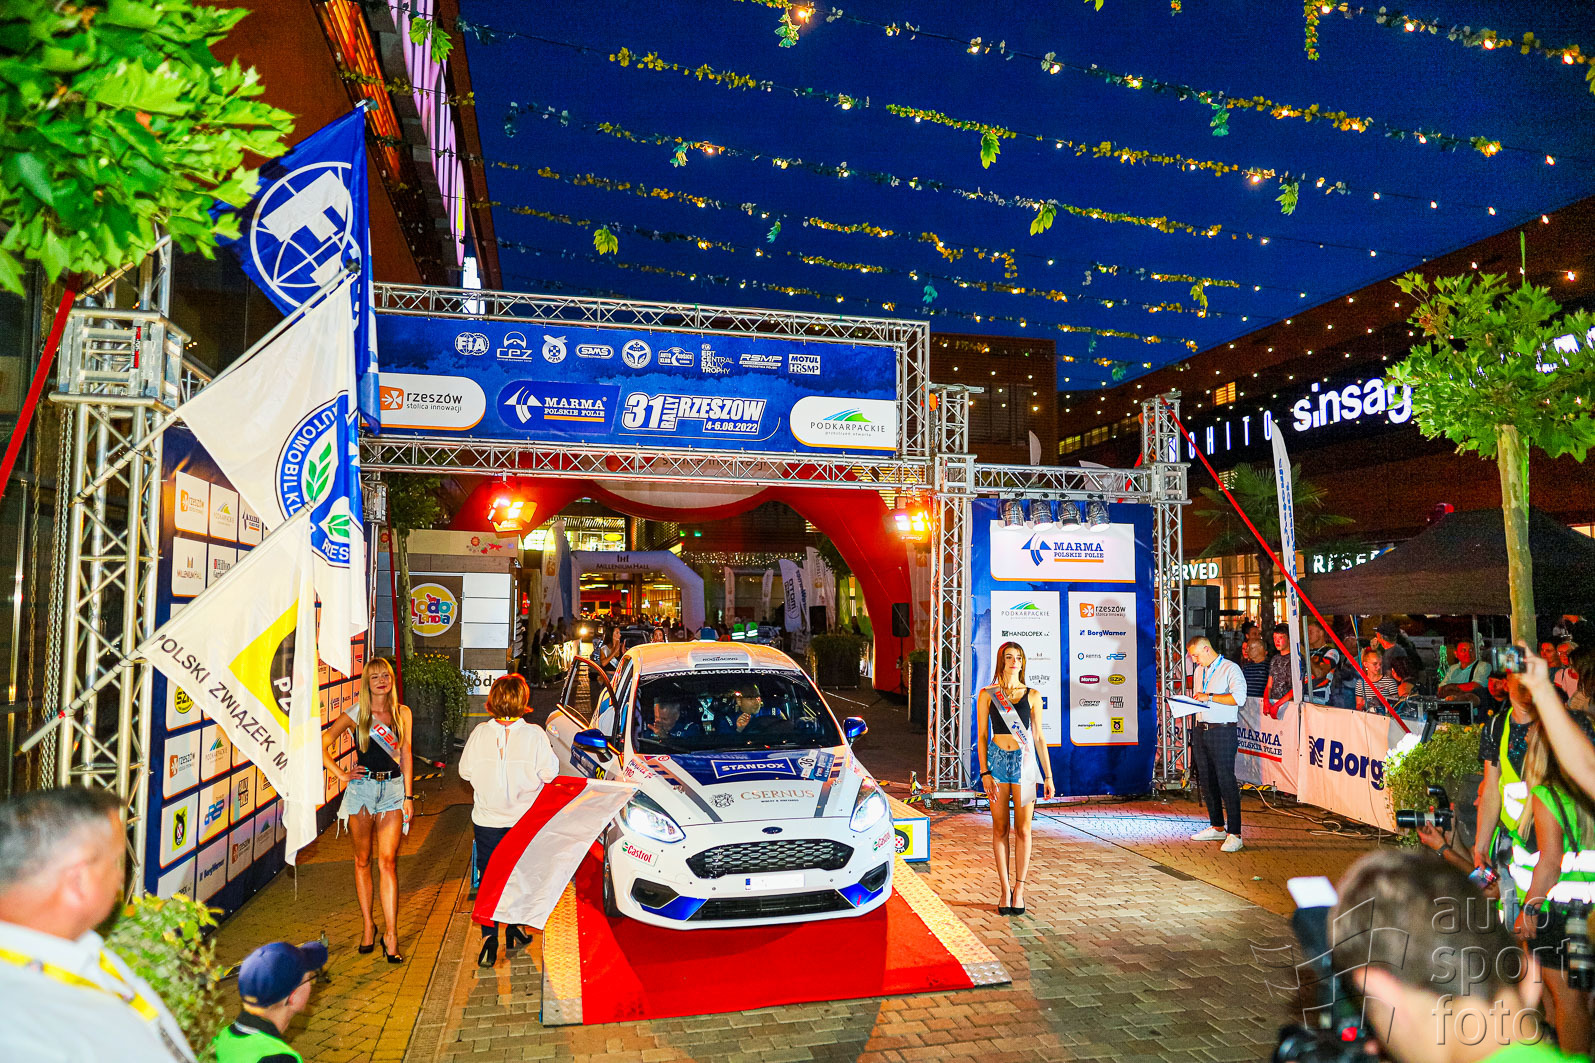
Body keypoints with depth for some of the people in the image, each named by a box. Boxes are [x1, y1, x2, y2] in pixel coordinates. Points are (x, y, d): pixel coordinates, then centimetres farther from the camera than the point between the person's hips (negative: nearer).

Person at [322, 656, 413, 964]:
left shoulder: (402, 713, 6)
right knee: (362, 861, 8)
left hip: (393, 788, 0)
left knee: (387, 861, -6)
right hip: (362, 788, 0)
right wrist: (341, 775, -3)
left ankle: (391, 934, -4)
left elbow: (406, 755, 8)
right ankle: (367, 925, 22)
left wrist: (409, 795, 5)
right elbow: (321, 745, 2)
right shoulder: (356, 714, 1)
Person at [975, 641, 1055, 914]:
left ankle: (1019, 888, 13)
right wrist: (984, 773, -7)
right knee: (1000, 829, 4)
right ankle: (1005, 889, 13)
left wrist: (1048, 775, 4)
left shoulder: (1032, 695, 5)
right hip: (997, 761, 0)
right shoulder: (987, 695, 2)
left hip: (1025, 762, 0)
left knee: (1022, 830, 1)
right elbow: (981, 737, 2)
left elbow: (1038, 738, 7)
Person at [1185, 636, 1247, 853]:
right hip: (1201, 729, 8)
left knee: (1226, 780, -9)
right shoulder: (1199, 671, 17)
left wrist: (1210, 697, -18)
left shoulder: (1230, 668, -7)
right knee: (1207, 780, 12)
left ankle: (1234, 834, -6)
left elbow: (1239, 697, -19)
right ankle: (1217, 827, 23)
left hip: (1222, 731, -8)